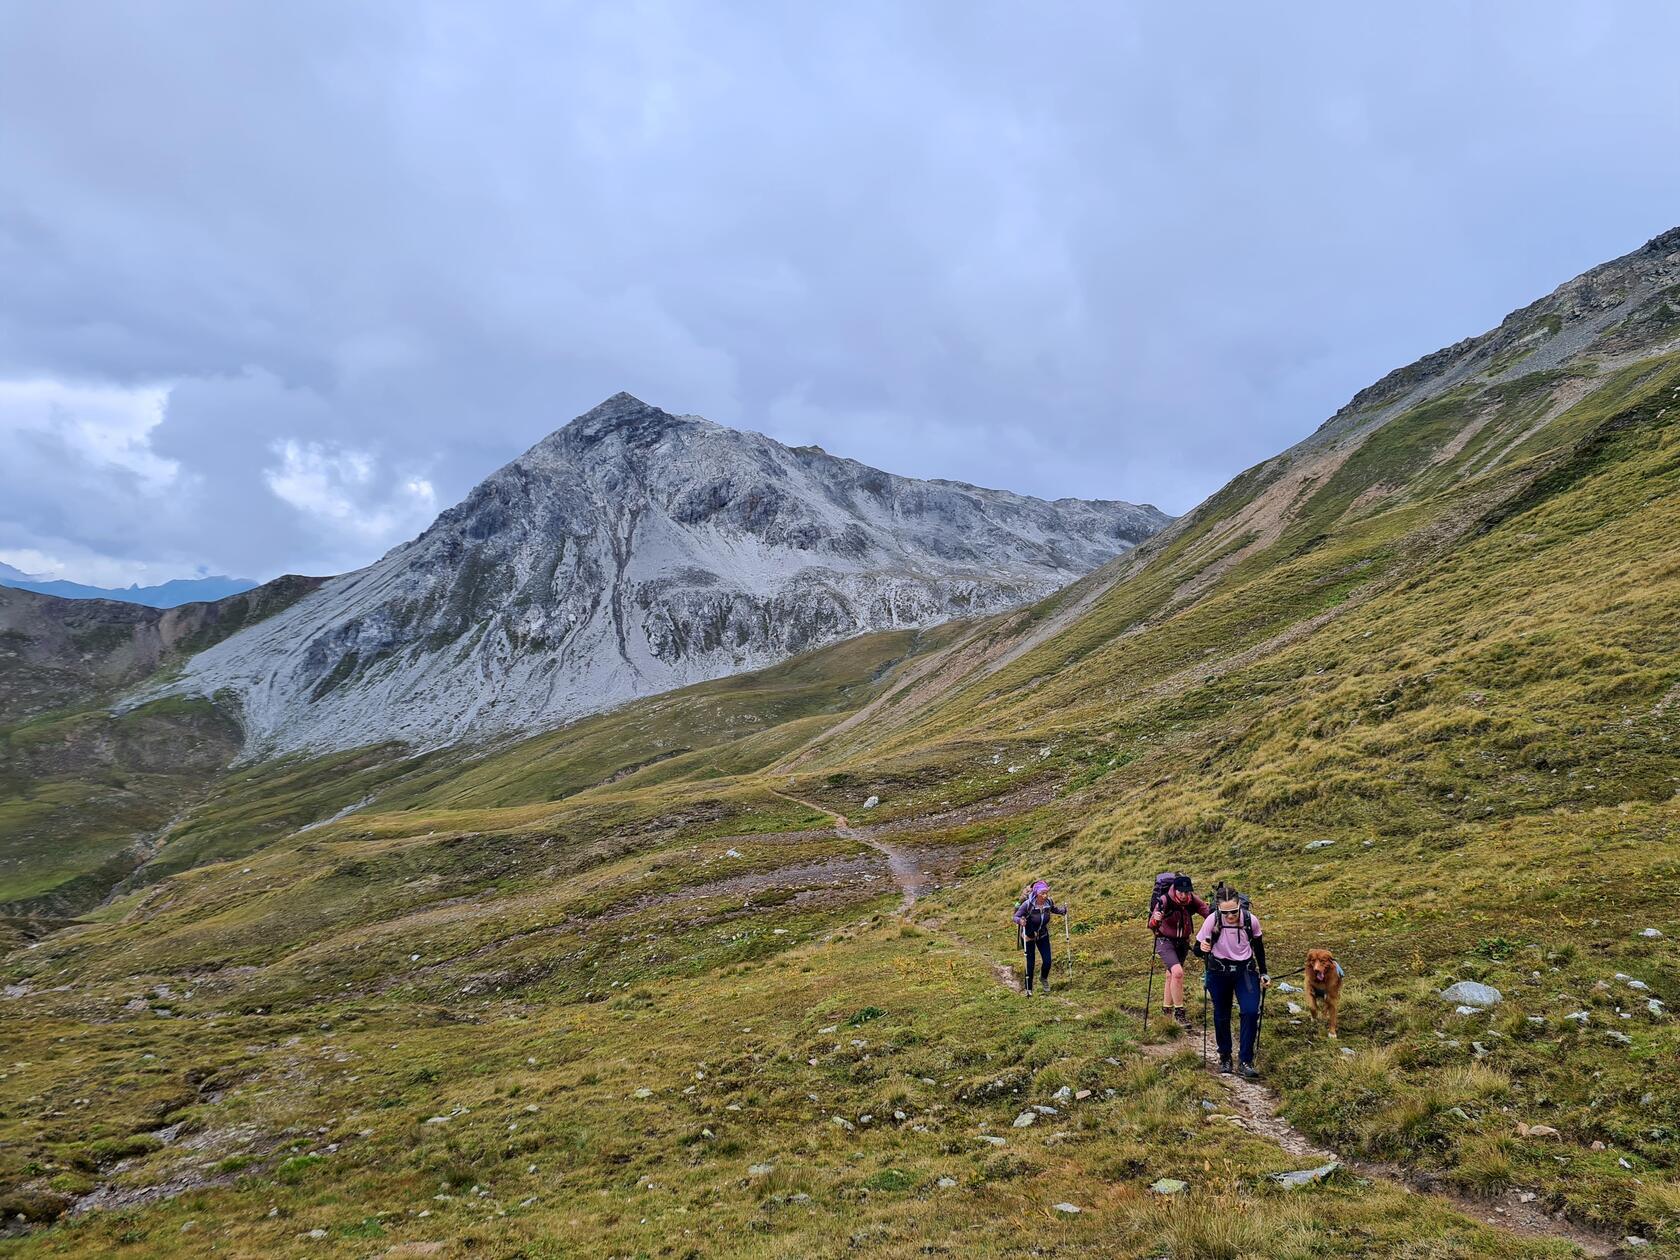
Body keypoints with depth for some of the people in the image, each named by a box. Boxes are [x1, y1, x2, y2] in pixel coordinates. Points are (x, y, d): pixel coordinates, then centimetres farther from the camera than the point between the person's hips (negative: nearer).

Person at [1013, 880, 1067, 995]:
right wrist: (1020, 921, -47)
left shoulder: (1049, 902, -18)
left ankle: (1044, 979, 36)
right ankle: (1028, 989, 25)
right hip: (1028, 937, -4)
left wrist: (1063, 910, -16)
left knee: (1047, 961, 1)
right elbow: (1015, 917, -25)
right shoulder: (1027, 904, -30)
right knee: (1030, 963, 3)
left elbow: (1054, 909, 4)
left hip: (1043, 935, 4)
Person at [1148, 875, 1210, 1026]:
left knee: (1171, 975, 17)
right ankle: (1178, 1011, -9)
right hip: (1165, 941, -5)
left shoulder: (1193, 901, -13)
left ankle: (1166, 1009, 35)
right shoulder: (1165, 901, -25)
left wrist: (1214, 911, -42)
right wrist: (1155, 919, -54)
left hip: (1183, 942, 5)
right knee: (1177, 972, -22)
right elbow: (1152, 925, -31)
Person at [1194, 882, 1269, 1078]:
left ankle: (1245, 1060, -3)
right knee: (1221, 1015, 10)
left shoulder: (1251, 920, -17)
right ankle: (1225, 1057, 29)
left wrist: (1263, 973, 10)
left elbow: (1258, 946, 4)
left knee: (1251, 1011, -14)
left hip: (1246, 970, 1)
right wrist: (1202, 949, -37)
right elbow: (1197, 949, -13)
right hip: (1219, 973, -1)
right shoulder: (1212, 921, -22)